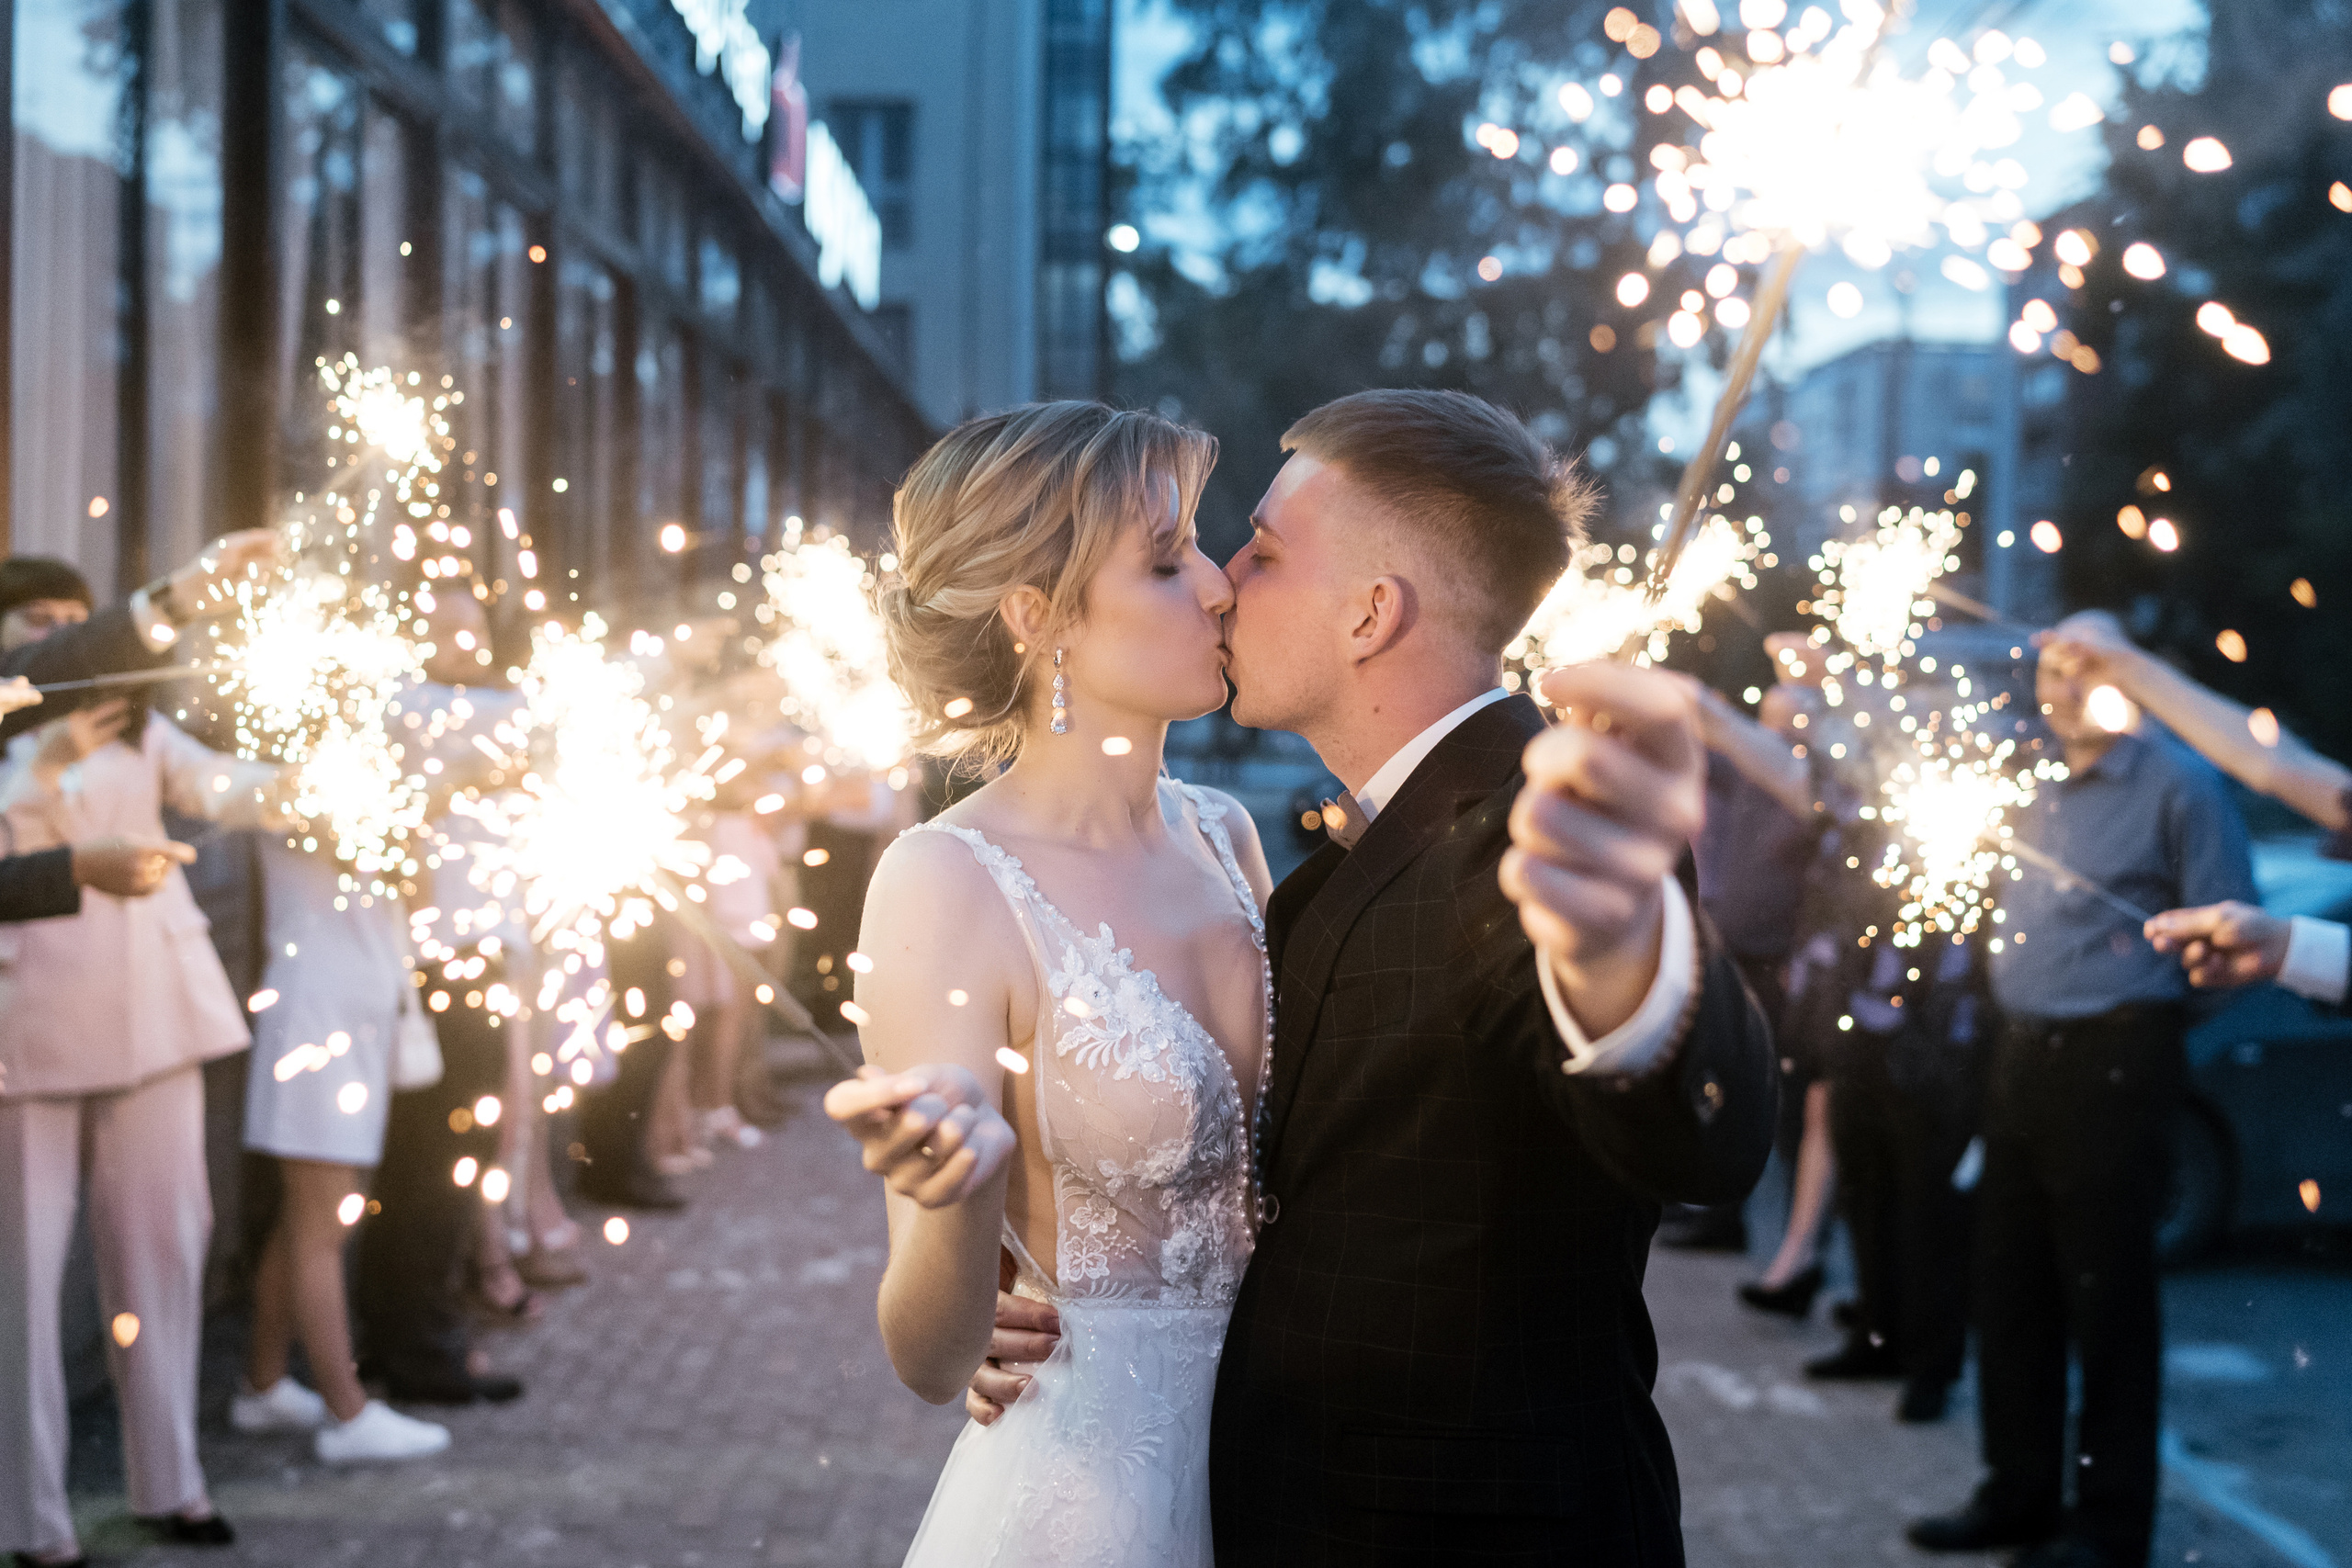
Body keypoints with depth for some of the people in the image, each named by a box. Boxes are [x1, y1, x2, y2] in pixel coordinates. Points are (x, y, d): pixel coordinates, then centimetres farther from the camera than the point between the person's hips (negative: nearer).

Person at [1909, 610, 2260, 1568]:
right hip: (2022, 1058, 8)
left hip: (2112, 1061, -8)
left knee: (2107, 1297, -2)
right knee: (2009, 1285, 11)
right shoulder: (2043, 795, 17)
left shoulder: (2177, 785, -6)